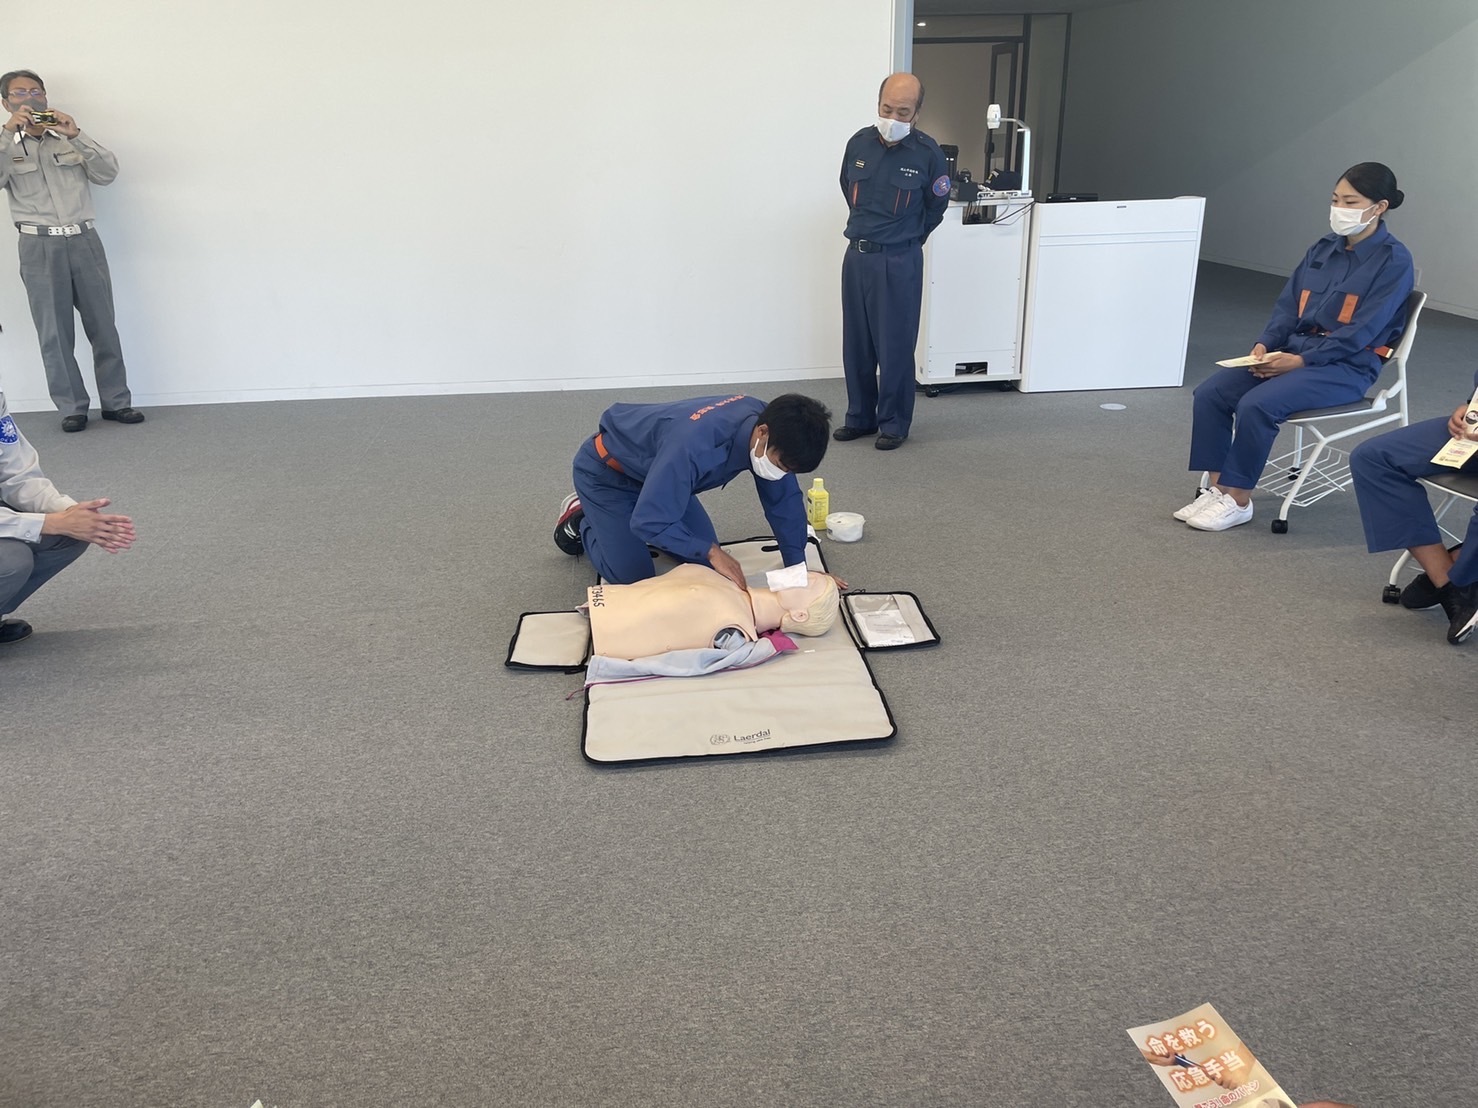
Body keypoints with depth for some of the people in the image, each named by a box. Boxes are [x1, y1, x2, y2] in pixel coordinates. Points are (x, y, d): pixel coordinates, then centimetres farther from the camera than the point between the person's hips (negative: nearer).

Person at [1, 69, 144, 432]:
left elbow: (108, 173, 0)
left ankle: (116, 401, 9)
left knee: (103, 326, 2)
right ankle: (72, 406, 7)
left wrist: (75, 135, -11)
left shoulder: (70, 138, 14)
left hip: (84, 241, 1)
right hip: (39, 247, -1)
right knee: (55, 332, 1)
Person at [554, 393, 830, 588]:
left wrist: (797, 567, -13)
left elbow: (785, 501, -10)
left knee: (704, 561, 4)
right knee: (633, 578, -9)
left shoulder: (767, 423, -21)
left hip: (656, 470, 7)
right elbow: (649, 522, -40)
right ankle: (580, 520, 17)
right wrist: (711, 551, -34)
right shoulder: (695, 445, -45)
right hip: (606, 470, -7)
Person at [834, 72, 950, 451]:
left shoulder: (928, 153, -10)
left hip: (899, 262, -4)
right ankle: (860, 417, 22)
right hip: (857, 256, 4)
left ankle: (894, 423, 11)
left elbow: (936, 207, 5)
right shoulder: (859, 142, -1)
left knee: (895, 346, 0)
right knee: (856, 345, 10)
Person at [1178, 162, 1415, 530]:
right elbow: (1288, 306, 11)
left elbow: (1361, 332, -15)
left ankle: (1238, 501, -16)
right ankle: (1216, 488, -10)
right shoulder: (1322, 249, 12)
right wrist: (1264, 344, -7)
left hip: (1347, 367, -7)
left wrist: (1302, 360, -20)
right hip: (1292, 350, 7)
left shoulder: (1393, 261, -8)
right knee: (1210, 393, -15)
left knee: (1256, 405, -30)